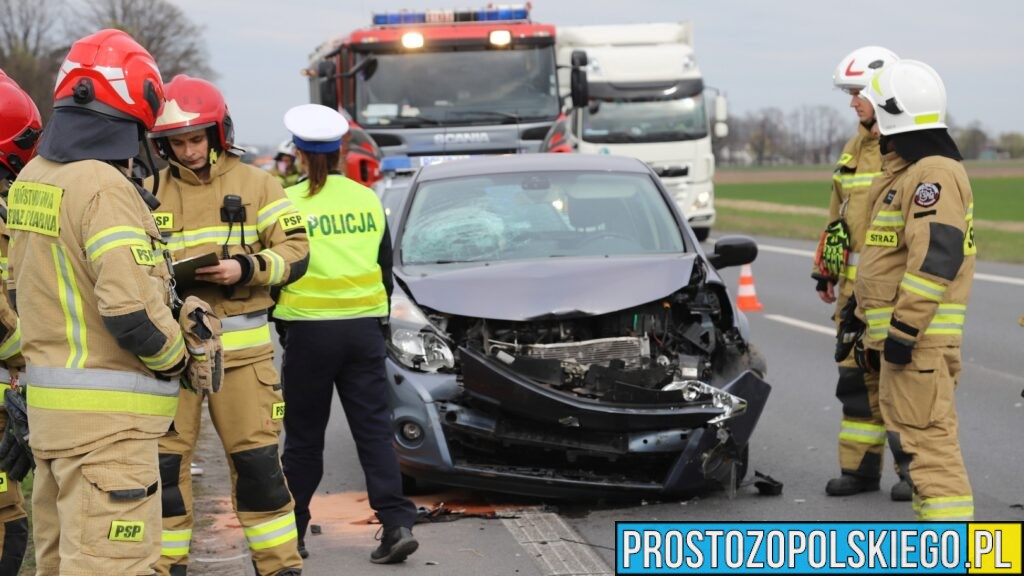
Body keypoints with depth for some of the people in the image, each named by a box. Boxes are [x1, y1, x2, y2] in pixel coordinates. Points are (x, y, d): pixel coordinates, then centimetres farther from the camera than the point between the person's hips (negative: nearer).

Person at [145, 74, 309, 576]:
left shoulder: (255, 184, 5)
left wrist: (247, 269, -16)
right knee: (164, 463, 3)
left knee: (257, 460, 0)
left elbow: (295, 251, 1)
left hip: (241, 349, -1)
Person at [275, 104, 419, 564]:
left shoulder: (289, 204, -9)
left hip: (310, 331, -3)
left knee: (304, 435, 8)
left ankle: (291, 529, 16)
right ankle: (397, 523, -7)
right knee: (374, 428, 4)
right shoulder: (368, 200, 5)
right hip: (364, 328, 3)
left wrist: (275, 316, 12)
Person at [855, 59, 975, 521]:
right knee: (908, 437, 15)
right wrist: (877, 332, 26)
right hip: (901, 333, 11)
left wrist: (904, 330, -25)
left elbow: (935, 258, -24)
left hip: (919, 338, -11)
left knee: (924, 438, -12)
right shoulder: (905, 171, 20)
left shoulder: (934, 174, -15)